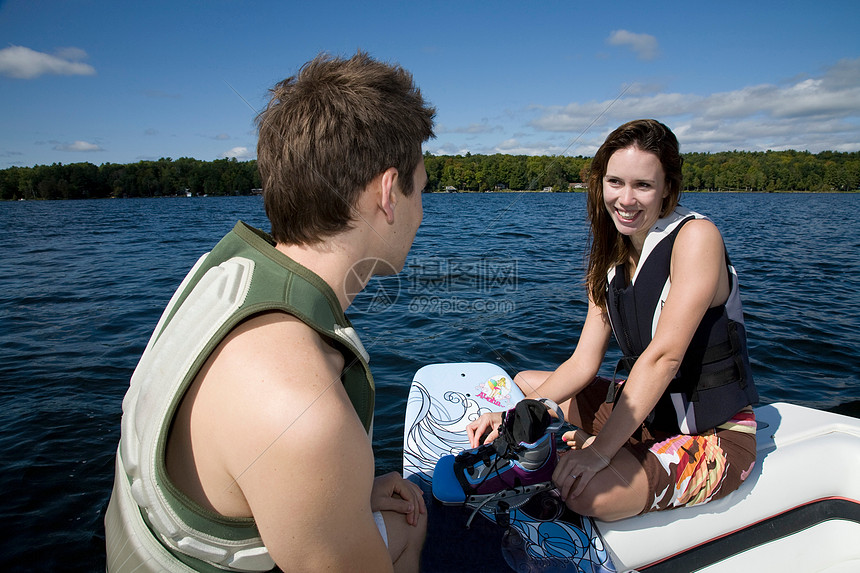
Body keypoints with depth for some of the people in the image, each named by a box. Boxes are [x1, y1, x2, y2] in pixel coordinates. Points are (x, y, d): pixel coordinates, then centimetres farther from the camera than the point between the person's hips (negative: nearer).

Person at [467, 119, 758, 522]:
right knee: (524, 383, 13)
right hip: (645, 412, 7)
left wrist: (601, 449, -28)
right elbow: (584, 362, -2)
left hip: (714, 436, -7)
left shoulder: (696, 236, -18)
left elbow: (664, 355, -25)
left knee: (589, 492, -32)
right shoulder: (612, 256, 3)